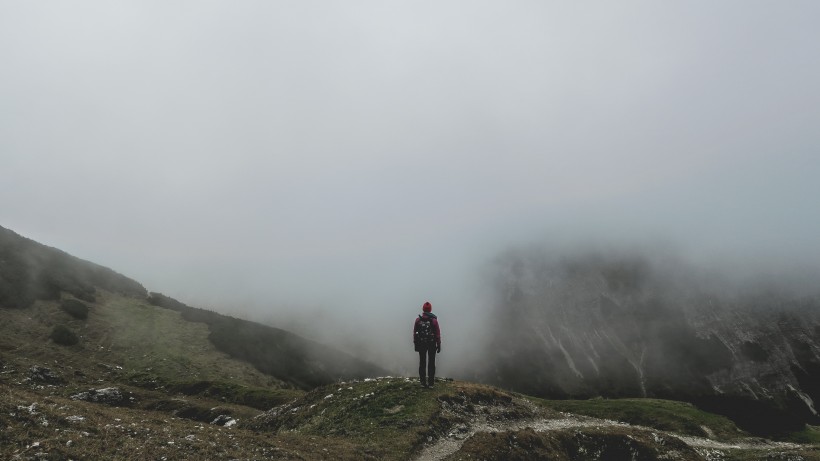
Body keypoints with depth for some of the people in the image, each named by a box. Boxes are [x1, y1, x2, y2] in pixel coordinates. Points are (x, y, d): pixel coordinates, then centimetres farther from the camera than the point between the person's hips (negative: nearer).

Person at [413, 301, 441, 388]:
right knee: (431, 363, 6)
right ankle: (430, 383, 6)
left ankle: (423, 382, 11)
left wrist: (415, 344, 9)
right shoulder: (434, 320, -9)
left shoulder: (418, 320, -4)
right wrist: (439, 345, 1)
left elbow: (414, 333, -1)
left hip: (421, 344, 1)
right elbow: (438, 334, -8)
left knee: (422, 363, 9)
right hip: (432, 344, -1)